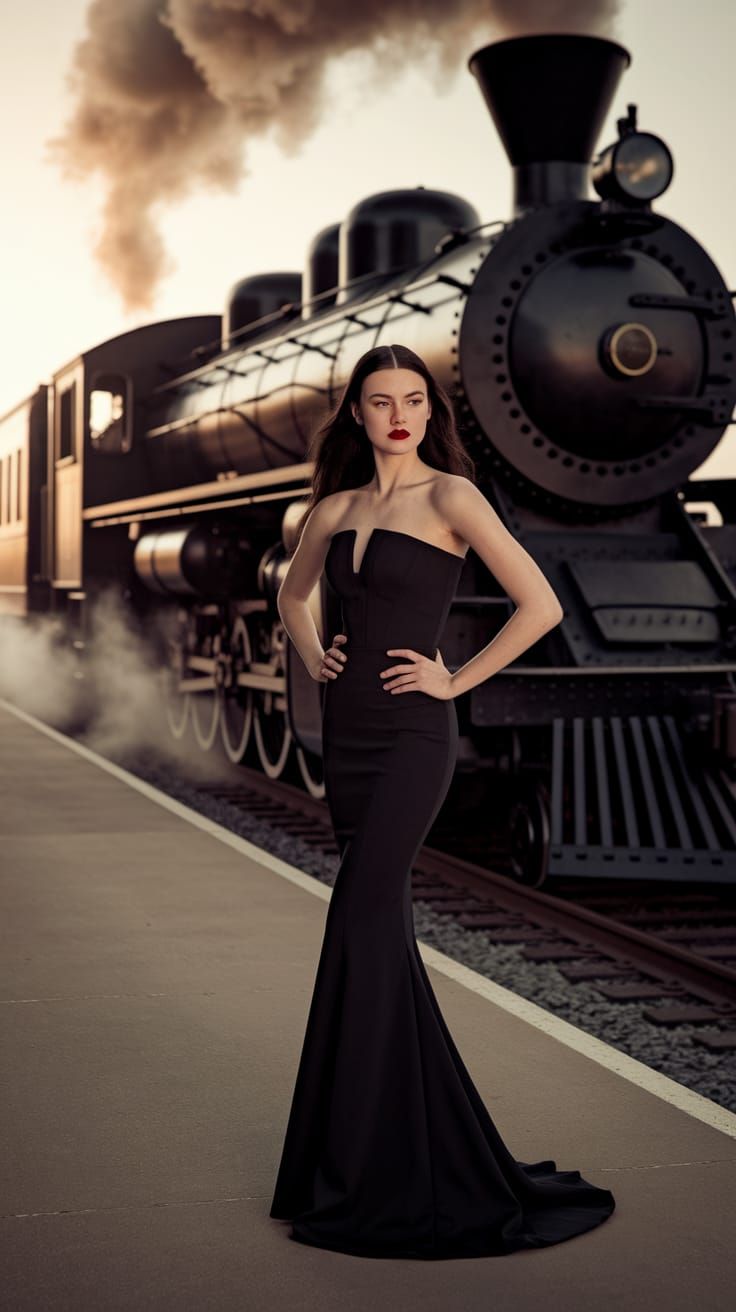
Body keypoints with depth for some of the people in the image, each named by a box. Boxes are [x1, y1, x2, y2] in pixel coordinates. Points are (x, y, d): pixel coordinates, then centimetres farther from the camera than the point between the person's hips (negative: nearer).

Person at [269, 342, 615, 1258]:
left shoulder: (450, 497, -6)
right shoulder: (334, 508, 11)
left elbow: (541, 605, -11)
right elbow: (293, 593, 29)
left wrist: (455, 680, -9)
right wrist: (311, 657, 11)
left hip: (412, 737, -6)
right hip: (346, 732, 6)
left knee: (361, 927, -9)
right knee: (383, 925, 11)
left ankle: (354, 1167, 0)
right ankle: (415, 1135, 24)